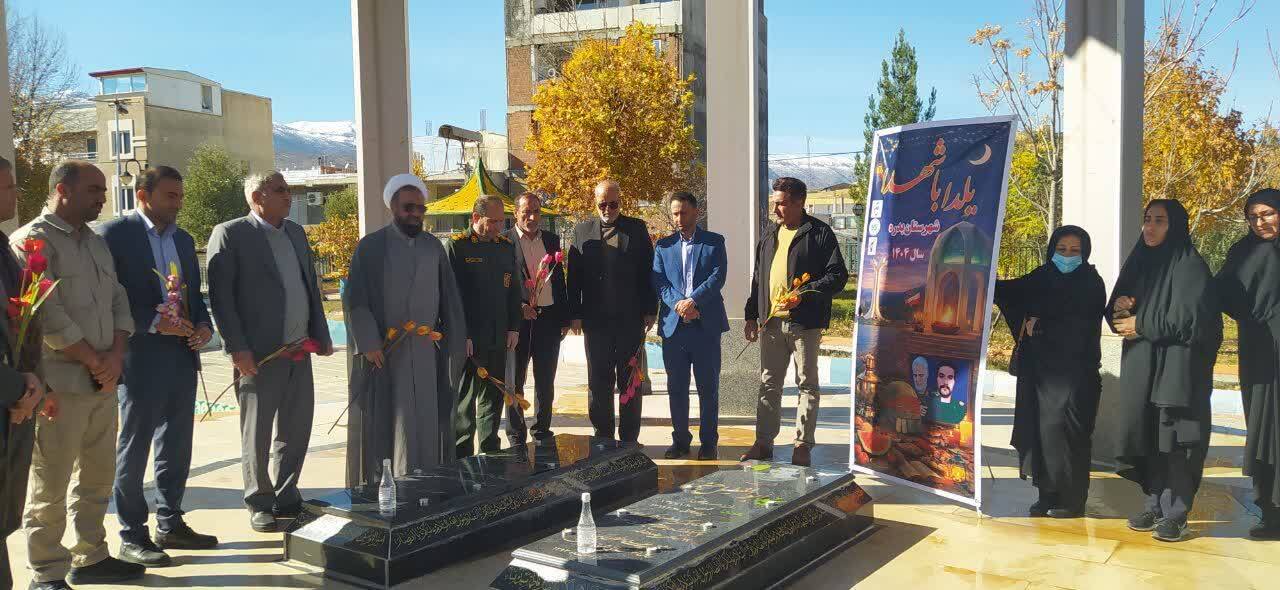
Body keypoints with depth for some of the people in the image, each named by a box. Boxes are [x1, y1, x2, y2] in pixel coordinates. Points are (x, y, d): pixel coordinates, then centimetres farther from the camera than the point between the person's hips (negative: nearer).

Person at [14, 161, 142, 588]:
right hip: (59, 385, -7)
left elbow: (118, 301, 11)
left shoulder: (97, 243, 15)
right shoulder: (32, 241, -8)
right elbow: (47, 316, -16)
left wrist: (115, 356, -4)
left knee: (98, 477, 15)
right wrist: (93, 361, -10)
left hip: (103, 382, 7)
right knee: (50, 485, 2)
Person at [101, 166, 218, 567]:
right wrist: (154, 323, -20)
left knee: (177, 445, 14)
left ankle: (170, 525, 26)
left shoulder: (183, 239, 14)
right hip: (142, 357, -7)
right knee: (134, 447, 3)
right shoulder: (115, 233, -7)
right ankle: (132, 536, 13)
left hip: (184, 354, 7)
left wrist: (204, 325, 1)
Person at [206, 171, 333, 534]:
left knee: (296, 428, 12)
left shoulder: (296, 233, 15)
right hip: (259, 354, -6)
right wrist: (237, 349, -16)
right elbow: (220, 295, -10)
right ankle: (259, 504, 16)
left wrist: (321, 336, 12)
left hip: (299, 350, 7)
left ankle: (285, 497, 25)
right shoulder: (229, 234, -6)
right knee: (257, 433, 5)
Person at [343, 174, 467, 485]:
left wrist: (456, 339, 5)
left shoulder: (433, 246, 9)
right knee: (382, 421, 3)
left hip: (424, 352, 3)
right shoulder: (371, 246, -2)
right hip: (382, 351, -3)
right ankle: (377, 488, 13)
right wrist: (368, 342, -14)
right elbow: (355, 299, -6)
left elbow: (448, 297, 11)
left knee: (425, 419, 6)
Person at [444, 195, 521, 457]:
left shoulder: (507, 246, 12)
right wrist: (461, 336, -13)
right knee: (464, 400, 2)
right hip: (468, 339, -5)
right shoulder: (455, 246, -6)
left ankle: (490, 451, 24)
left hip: (499, 338, 6)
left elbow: (514, 290, 17)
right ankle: (463, 456, 10)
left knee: (493, 398, 13)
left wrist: (514, 328, 8)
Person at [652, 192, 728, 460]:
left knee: (708, 386, 3)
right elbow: (658, 281, 2)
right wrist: (678, 304, -15)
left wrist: (692, 301, -18)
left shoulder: (714, 242, 7)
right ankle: (680, 440, 17)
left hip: (706, 325, -2)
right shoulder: (663, 245, 12)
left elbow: (718, 276, -6)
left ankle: (709, 442, 12)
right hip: (673, 325, 2)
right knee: (676, 387, 7)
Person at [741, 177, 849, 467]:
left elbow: (838, 275, -10)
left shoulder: (820, 234, -5)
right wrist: (752, 315, 15)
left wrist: (804, 294, -21)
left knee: (807, 384, 4)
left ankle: (803, 445, 12)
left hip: (804, 322, -6)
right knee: (769, 383, 10)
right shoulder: (769, 236, 15)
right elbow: (758, 278, 20)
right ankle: (764, 442, 19)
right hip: (771, 321, 6)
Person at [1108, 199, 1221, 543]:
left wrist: (1142, 326, -10)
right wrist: (1118, 306, -5)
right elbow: (1118, 310, 17)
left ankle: (1176, 513, 2)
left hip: (1177, 364, -6)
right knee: (1146, 435, 6)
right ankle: (1155, 504, 16)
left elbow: (1191, 317, -16)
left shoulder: (1189, 265, -7)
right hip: (1140, 364, 6)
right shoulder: (1138, 262, 13)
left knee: (1173, 437, -5)